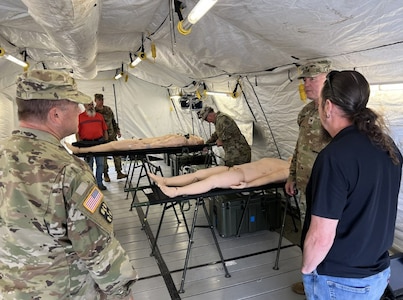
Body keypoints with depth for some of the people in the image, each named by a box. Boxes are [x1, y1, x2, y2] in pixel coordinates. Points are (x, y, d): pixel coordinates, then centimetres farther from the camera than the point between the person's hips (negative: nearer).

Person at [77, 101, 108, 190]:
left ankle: (99, 183, 15)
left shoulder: (99, 116, 12)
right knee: (89, 165, 6)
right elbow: (77, 132, 0)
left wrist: (106, 142, 7)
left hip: (100, 142, 3)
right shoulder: (79, 117, 3)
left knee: (100, 164, 5)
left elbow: (105, 130, 13)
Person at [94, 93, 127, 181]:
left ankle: (119, 173, 9)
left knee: (117, 154, 1)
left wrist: (117, 130, 12)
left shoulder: (108, 109, 9)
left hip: (112, 136, 4)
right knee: (103, 156, 3)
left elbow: (113, 121, 17)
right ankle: (105, 175, 15)